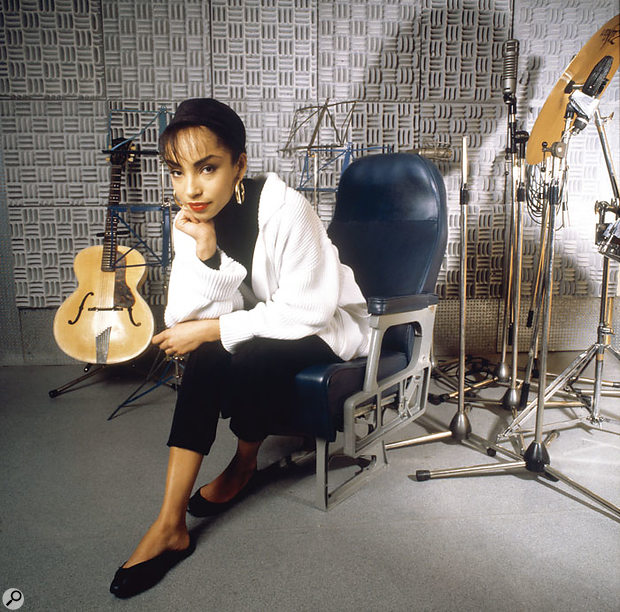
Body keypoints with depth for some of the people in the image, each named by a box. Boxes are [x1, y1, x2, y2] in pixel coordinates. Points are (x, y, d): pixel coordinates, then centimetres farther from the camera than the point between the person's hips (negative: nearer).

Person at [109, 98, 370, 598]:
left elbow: (307, 311, -27)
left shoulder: (284, 209, -27)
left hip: (328, 326, -5)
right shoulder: (193, 221, -9)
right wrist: (204, 252, -29)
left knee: (249, 356, -30)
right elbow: (182, 319, -14)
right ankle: (171, 527, -13)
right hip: (266, 323, 5)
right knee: (205, 359, -22)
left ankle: (244, 465, 4)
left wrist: (211, 329, -25)